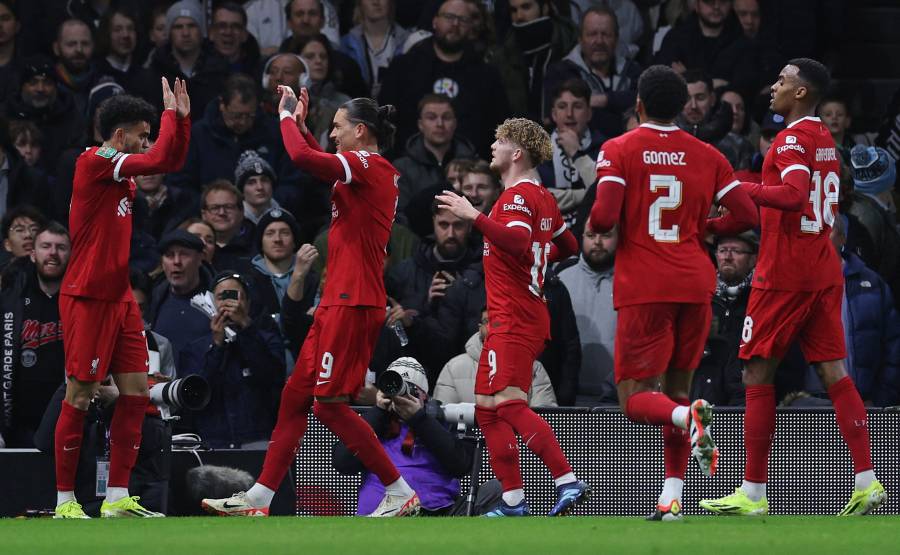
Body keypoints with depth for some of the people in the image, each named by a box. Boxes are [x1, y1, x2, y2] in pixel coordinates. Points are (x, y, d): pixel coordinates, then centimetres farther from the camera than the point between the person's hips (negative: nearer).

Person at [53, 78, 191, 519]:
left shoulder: (120, 170, 13)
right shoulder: (93, 164, -13)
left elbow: (172, 160, 25)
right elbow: (160, 160, -21)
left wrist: (182, 116, 13)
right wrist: (171, 114, -7)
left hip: (119, 298, 9)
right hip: (87, 300, -9)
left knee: (136, 392, 4)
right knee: (80, 397, -5)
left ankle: (117, 498, 6)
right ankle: (65, 500, 1)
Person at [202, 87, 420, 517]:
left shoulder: (368, 166, -13)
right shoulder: (369, 171, 16)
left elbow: (303, 157, -24)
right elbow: (323, 165, 37)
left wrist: (288, 118, -7)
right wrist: (301, 124, 29)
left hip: (352, 303, -10)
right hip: (337, 303, 10)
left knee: (328, 404, -10)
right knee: (295, 394, 11)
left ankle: (400, 493, -6)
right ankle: (259, 498, 15)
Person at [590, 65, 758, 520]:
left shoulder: (618, 151, -3)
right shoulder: (706, 156, 7)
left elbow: (605, 217, -15)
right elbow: (746, 216, 4)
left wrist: (592, 223, 8)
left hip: (644, 288, -4)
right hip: (696, 284, 4)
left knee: (635, 398, -1)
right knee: (676, 388, 15)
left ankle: (690, 418, -34)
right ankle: (672, 497, 6)